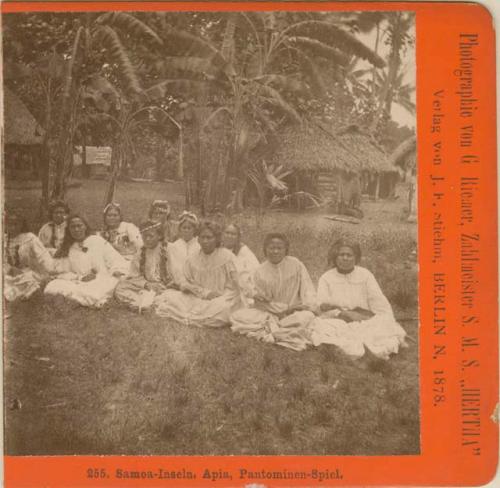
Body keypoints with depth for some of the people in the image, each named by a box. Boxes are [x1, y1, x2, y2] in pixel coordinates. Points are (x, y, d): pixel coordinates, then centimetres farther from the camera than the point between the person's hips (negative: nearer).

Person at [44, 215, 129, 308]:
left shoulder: (98, 241, 13)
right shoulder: (66, 250, 17)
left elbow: (118, 262, 7)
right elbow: (62, 273, 10)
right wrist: (79, 278, -8)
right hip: (78, 283, 3)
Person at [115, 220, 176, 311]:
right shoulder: (140, 253, 10)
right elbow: (134, 276, 8)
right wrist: (146, 284, -12)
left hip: (164, 287, -4)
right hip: (144, 288, 4)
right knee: (119, 288, -18)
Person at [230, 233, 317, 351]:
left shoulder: (296, 264, -2)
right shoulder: (260, 271, -1)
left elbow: (308, 288, -1)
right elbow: (262, 302, -1)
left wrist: (308, 305, -20)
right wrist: (286, 308, -12)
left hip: (294, 312, -1)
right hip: (269, 313, 1)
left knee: (306, 317, -37)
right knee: (238, 316, -20)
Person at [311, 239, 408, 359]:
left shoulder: (365, 274, 14)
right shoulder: (326, 278, 11)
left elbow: (379, 303, 5)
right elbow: (323, 305, -2)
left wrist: (390, 324, -11)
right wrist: (346, 314, -17)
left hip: (365, 320, 2)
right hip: (338, 321, -2)